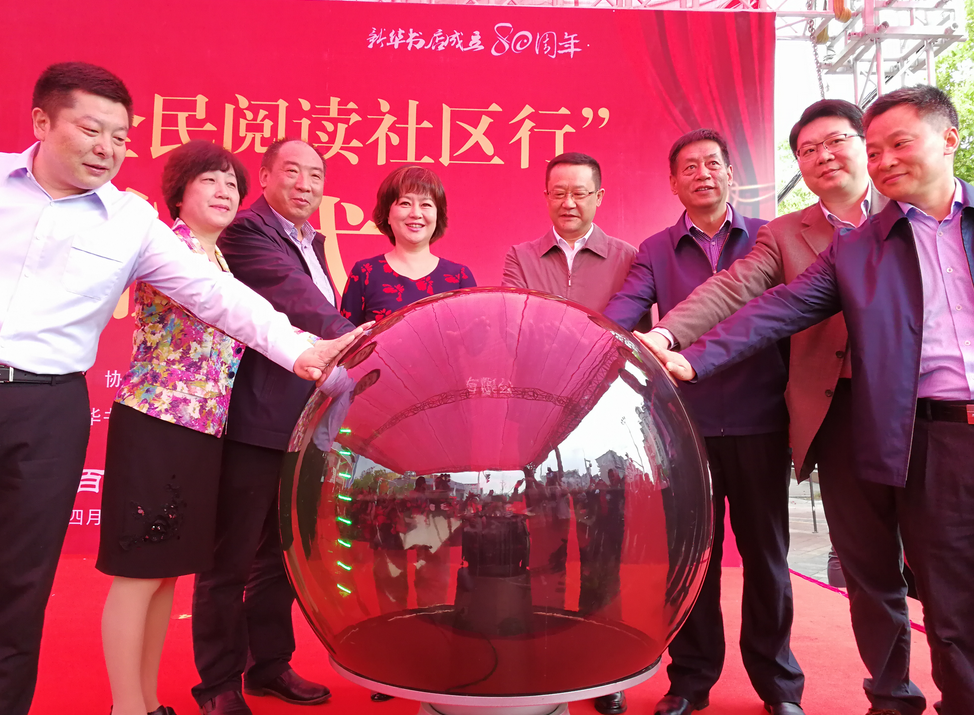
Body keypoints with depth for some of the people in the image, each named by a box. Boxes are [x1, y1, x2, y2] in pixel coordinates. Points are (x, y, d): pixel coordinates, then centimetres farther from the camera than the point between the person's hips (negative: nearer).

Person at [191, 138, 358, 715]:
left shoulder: (313, 243, 18)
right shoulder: (246, 232, -10)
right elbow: (305, 308, -23)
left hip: (304, 424, 9)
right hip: (254, 424, -8)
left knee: (281, 555, 18)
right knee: (231, 561, 5)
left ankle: (270, 666, 34)